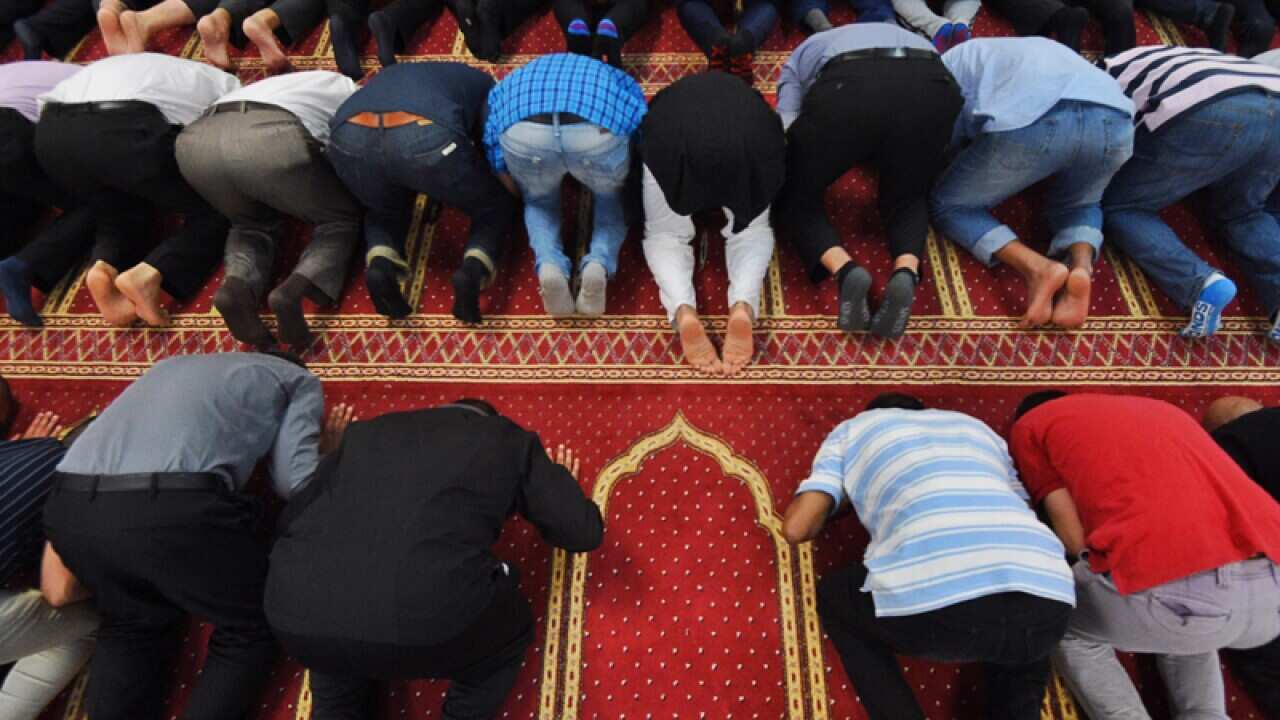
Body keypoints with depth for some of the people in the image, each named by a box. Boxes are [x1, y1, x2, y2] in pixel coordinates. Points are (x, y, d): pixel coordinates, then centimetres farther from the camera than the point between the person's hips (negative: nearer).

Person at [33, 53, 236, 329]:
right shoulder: (226, 86, 26)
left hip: (51, 133, 7)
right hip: (124, 131, -6)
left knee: (120, 212, 28)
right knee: (215, 209, 12)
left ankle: (104, 267, -4)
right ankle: (147, 274, -12)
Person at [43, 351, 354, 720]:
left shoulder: (173, 366, 36)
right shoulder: (298, 380, 20)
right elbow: (296, 483, 7)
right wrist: (324, 453, 29)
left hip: (72, 508, 6)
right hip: (173, 508, -6)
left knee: (133, 624, 31)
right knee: (249, 629, 18)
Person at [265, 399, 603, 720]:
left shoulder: (368, 431, 27)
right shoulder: (509, 440, 19)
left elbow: (290, 518, 32)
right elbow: (584, 532, 22)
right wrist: (559, 486, 44)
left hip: (302, 612, 5)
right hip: (427, 621, -4)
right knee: (511, 629, 29)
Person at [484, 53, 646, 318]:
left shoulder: (514, 84, 40)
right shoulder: (616, 80, 40)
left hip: (523, 133, 1)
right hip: (598, 132, -1)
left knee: (539, 201, 32)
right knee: (612, 198, 31)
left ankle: (548, 264, 3)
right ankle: (599, 264, 2)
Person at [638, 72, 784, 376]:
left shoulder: (668, 100, 42)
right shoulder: (747, 96, 42)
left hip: (673, 133, 0)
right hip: (749, 131, 1)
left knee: (665, 232, 17)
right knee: (751, 229, 20)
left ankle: (684, 312, -12)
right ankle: (743, 307, -10)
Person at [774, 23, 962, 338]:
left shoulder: (801, 55, 36)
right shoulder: (908, 37, 47)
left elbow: (786, 128, 18)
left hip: (850, 87, -3)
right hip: (933, 89, 3)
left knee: (794, 195, 20)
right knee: (908, 196, 28)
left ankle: (844, 269, -7)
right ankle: (907, 272, -3)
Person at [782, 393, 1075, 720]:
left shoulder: (853, 429, 25)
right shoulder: (976, 426, 35)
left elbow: (796, 528, 16)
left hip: (931, 601, -4)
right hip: (1047, 601, 4)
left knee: (833, 596, 28)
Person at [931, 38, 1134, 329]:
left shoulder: (949, 63, 32)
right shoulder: (1035, 51, 45)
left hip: (1028, 119, -5)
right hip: (1113, 120, 5)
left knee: (948, 204, 17)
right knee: (1077, 204, 33)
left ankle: (1037, 268, -5)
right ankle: (1082, 266, 1)